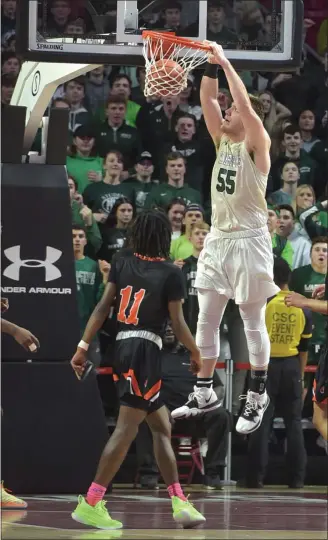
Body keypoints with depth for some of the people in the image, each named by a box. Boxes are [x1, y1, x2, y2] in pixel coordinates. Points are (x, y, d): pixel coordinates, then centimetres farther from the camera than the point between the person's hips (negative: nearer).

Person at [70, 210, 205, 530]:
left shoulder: (121, 264, 8)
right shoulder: (171, 274, -6)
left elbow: (102, 308, 3)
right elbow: (177, 323, -7)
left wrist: (83, 346, 4)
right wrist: (196, 354, 9)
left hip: (123, 348, 7)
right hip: (145, 351, -7)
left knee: (162, 428, 15)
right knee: (127, 428, -10)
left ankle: (179, 503, 15)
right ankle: (90, 504, -15)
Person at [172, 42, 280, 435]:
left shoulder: (257, 144, -8)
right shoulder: (223, 140, 10)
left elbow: (246, 107, -24)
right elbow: (208, 102, 4)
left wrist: (226, 63, -22)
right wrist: (211, 66, -8)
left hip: (248, 241, -7)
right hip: (217, 239, 7)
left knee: (253, 322, 0)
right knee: (206, 319, 9)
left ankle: (257, 398, 7)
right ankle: (204, 393, 18)